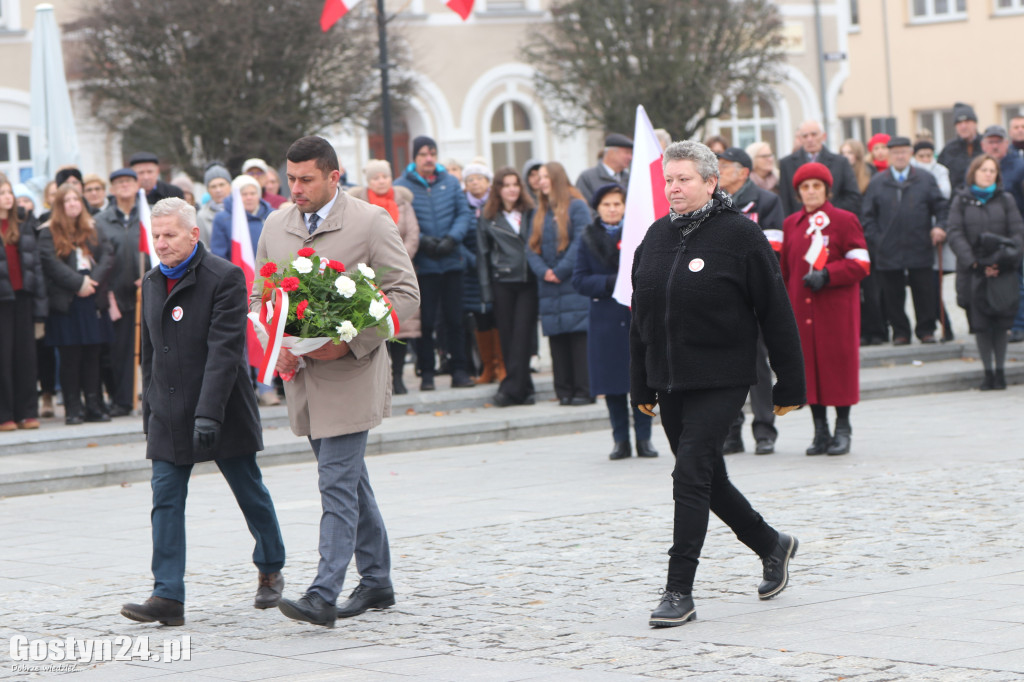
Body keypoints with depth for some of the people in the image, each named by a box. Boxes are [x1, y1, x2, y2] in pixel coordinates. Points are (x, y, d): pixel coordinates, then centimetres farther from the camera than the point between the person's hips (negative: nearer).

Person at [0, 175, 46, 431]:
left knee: (26, 354, 5)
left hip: (22, 296, 5)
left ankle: (26, 412, 10)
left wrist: (39, 300, 8)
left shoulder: (23, 222, 12)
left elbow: (34, 260, 13)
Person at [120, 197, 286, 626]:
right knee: (166, 499, -5)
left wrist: (209, 413, -25)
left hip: (223, 412, -5)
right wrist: (149, 410, 16)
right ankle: (168, 598, -9)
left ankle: (270, 571, 32)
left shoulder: (225, 278, -12)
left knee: (250, 494, 10)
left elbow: (224, 349, -19)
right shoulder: (152, 283, 10)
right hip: (169, 415, 5)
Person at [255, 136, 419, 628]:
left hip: (350, 374, -6)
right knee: (348, 480, 15)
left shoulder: (371, 222, -7)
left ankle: (323, 596, -14)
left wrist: (350, 341, -18)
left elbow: (405, 293, -8)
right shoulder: (275, 227, 9)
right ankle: (376, 583, 26)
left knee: (337, 482, -11)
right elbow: (259, 296, 17)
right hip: (301, 377, 6)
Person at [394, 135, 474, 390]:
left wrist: (452, 238, -12)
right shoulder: (402, 186, -1)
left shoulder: (450, 183, 8)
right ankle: (426, 373, 7)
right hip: (422, 264, -3)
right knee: (425, 321, 0)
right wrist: (423, 241, -18)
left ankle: (459, 370, 11)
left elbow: (463, 213, 4)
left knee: (454, 319, 6)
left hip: (452, 261, 3)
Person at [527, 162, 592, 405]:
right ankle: (564, 392, 7)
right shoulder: (540, 212, 17)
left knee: (579, 335, -8)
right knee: (556, 338, 4)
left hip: (574, 284, -6)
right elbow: (532, 247, 11)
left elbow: (581, 243, -10)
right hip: (549, 287, 6)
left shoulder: (577, 207, -2)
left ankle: (584, 391, -6)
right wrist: (543, 271, -6)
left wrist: (560, 271, -14)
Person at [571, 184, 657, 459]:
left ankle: (644, 439, 7)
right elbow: (579, 280, 2)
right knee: (612, 382, 3)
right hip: (605, 320, 1)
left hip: (638, 315, -1)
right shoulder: (588, 239, 7)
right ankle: (621, 441, 11)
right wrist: (610, 283, -12)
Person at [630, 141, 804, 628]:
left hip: (721, 380, -6)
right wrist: (642, 386, 14)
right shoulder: (657, 236, 9)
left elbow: (775, 314, -7)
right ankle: (771, 545, 35)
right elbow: (641, 315, 15)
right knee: (707, 480, 13)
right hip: (670, 381, 6)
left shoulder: (739, 235, -9)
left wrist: (789, 386, -7)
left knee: (691, 475, -13)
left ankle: (679, 590, -8)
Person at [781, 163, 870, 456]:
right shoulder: (791, 224, 13)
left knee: (838, 364, -3)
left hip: (837, 309, -4)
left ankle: (843, 430, 7)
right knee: (808, 365, 2)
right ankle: (820, 431, 9)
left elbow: (860, 264, -4)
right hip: (802, 308, 4)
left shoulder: (844, 220, 1)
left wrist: (827, 275, -17)